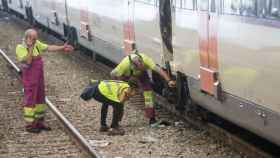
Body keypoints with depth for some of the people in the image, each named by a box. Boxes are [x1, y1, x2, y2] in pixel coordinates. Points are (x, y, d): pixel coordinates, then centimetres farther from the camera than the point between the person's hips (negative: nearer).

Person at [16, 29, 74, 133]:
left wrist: (62, 48, -4)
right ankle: (29, 125, 8)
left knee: (40, 100, 15)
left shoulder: (36, 44, 4)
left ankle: (39, 122, 27)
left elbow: (49, 48, 3)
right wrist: (31, 48, -27)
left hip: (39, 77, 8)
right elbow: (28, 61, -25)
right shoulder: (20, 48, -16)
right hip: (29, 79, -7)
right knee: (30, 101, -1)